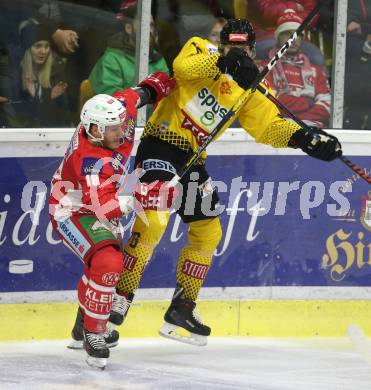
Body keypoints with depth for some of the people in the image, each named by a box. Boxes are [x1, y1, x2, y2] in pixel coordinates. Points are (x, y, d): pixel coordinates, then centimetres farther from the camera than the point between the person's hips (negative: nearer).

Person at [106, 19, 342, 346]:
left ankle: (182, 308, 23)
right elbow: (184, 66, -29)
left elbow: (270, 126, 6)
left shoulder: (249, 91, 9)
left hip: (192, 159, 8)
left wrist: (303, 137, -11)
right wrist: (223, 61, -44)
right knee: (152, 223, -22)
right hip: (160, 144, -8)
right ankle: (119, 298, -13)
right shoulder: (202, 50, -8)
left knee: (208, 232, 11)